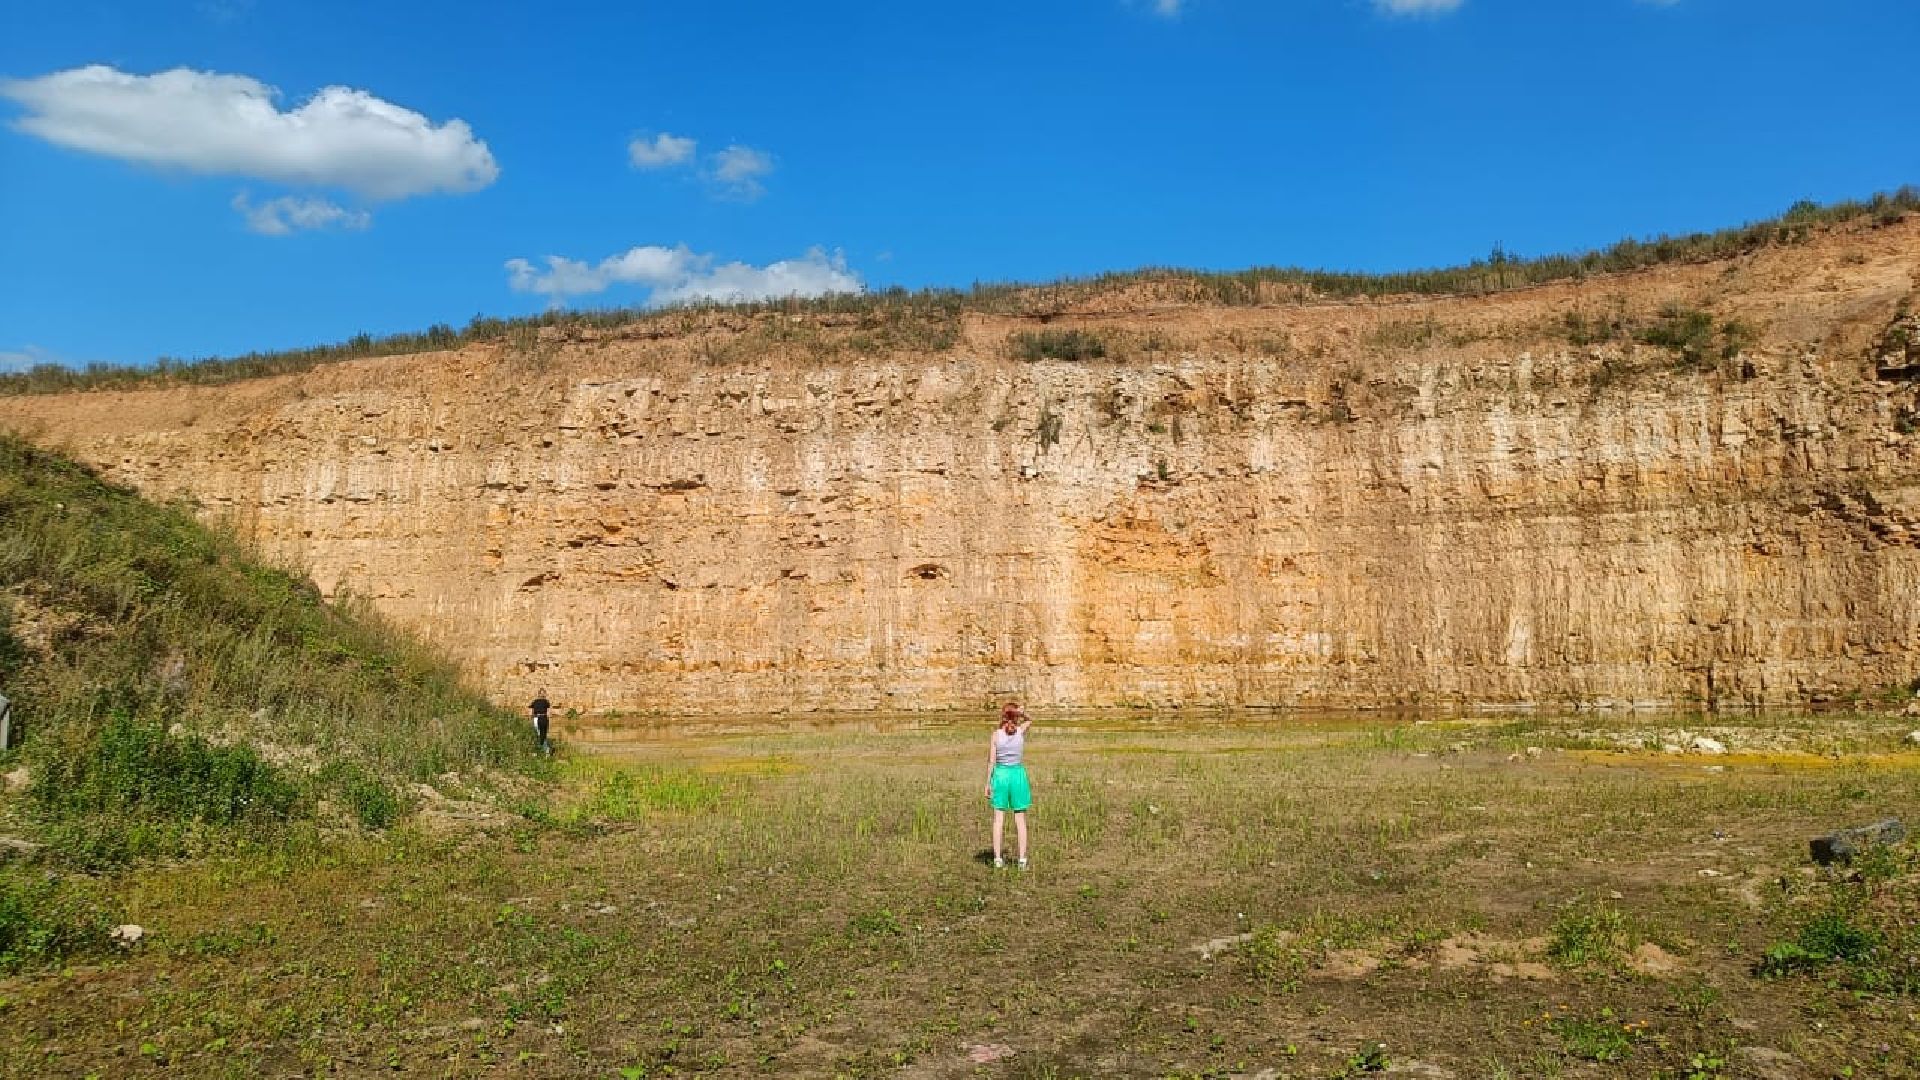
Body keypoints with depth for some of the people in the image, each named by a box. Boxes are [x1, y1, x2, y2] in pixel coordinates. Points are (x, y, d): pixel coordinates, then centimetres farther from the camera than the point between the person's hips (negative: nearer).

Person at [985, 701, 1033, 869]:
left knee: (999, 818, 5)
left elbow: (991, 761, -5)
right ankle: (1022, 859, 5)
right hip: (1018, 774, 0)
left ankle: (998, 858, 5)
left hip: (1000, 774, 0)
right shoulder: (1021, 730, -5)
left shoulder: (996, 734, -6)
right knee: (1020, 819, 6)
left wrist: (988, 783, 1)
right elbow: (1030, 720, 19)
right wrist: (1022, 712, 0)